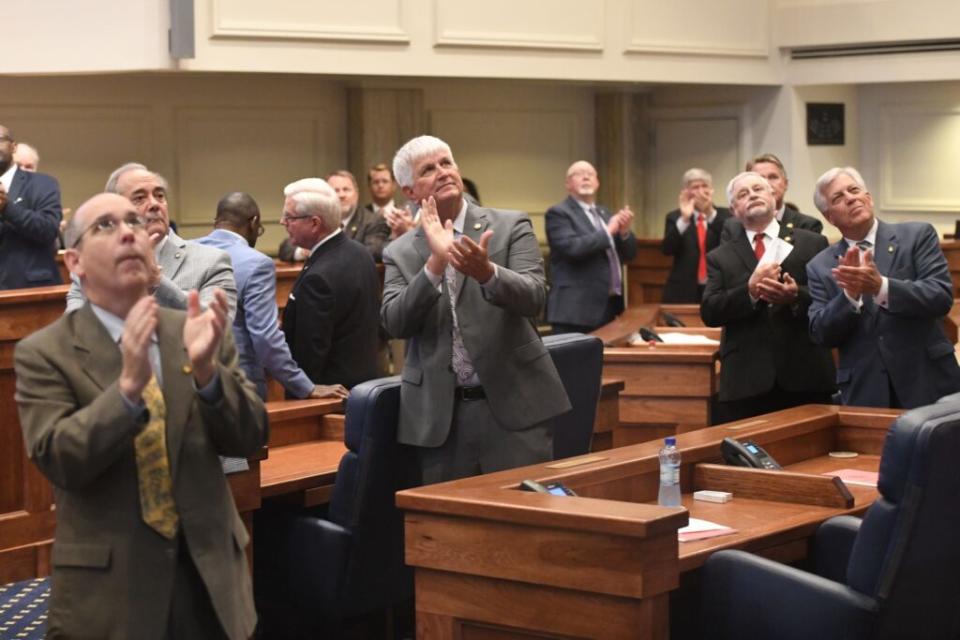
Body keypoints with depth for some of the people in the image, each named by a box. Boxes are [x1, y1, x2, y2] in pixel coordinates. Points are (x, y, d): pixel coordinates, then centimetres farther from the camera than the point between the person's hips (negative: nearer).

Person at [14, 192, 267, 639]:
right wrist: (128, 386, -30)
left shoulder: (195, 333, 4)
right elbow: (58, 460, -16)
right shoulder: (44, 353, -5)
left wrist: (206, 371, -20)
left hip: (209, 571, 3)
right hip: (108, 583, -3)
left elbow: (249, 438, -2)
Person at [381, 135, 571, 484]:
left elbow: (532, 298, -11)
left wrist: (486, 272, -31)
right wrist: (435, 262, -18)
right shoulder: (399, 253, 8)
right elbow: (394, 323, -7)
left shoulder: (511, 226, 2)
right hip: (440, 415, 2)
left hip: (513, 406, -1)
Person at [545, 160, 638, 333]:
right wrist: (608, 232, -10)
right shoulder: (559, 213, -3)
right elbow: (573, 247, -21)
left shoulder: (605, 213, 20)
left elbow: (629, 254, 18)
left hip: (609, 307, 8)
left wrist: (624, 231, -3)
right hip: (576, 311, -8)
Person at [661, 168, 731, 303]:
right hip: (683, 291, 0)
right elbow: (667, 250, -8)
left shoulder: (723, 215, 7)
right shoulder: (675, 217, 7)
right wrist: (684, 219, -19)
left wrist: (711, 213, -22)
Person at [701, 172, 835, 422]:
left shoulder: (812, 243, 10)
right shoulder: (720, 257, 13)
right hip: (746, 383, 0)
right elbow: (709, 312, 0)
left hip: (806, 376, 0)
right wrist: (749, 291, -15)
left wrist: (797, 296, -17)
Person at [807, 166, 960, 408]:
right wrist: (850, 294, -17)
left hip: (927, 383, -1)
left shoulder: (917, 236, 1)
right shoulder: (821, 267, 6)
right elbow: (822, 335, -1)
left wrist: (881, 287, -24)